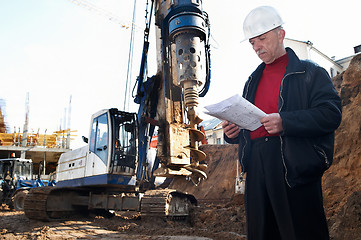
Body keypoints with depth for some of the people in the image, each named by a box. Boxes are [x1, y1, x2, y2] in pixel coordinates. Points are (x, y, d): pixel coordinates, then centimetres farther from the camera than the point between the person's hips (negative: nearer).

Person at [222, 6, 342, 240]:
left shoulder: (310, 73, 4)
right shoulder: (253, 82, 22)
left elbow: (331, 114, -9)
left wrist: (285, 122, -20)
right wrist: (234, 132, 2)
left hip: (296, 168, -5)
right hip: (256, 168, 6)